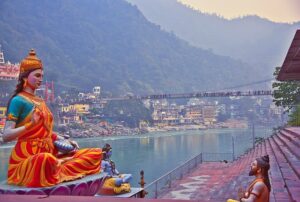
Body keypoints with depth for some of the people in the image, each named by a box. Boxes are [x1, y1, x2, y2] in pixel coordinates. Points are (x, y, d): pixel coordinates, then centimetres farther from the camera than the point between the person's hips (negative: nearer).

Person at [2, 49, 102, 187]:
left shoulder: (40, 102, 18)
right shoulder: (18, 100, -5)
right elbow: (6, 136, -12)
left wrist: (66, 141, 11)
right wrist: (31, 124, -26)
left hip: (49, 153, 8)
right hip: (28, 157, -8)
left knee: (95, 154, -1)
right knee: (46, 160, -44)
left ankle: (59, 168, -17)